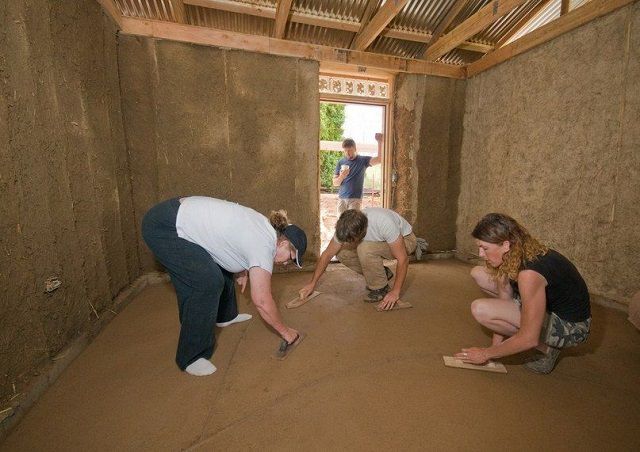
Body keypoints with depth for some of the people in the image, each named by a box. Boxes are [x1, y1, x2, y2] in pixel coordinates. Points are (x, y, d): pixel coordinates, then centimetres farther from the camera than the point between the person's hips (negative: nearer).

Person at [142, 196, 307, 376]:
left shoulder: (264, 227, 6)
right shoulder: (264, 245, -19)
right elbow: (262, 301, -16)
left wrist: (242, 270, 15)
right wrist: (285, 331, -4)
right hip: (164, 227, -10)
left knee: (222, 266, 17)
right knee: (208, 283, -14)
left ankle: (225, 316, 38)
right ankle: (190, 358, 1)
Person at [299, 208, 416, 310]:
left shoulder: (384, 222, -39)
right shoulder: (344, 228, -22)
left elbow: (403, 258, -33)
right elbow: (327, 254, -11)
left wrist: (395, 292, -33)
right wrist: (312, 283, -11)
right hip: (380, 241, 6)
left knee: (365, 249, -34)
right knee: (342, 253, -11)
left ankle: (381, 289, -11)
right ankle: (382, 274, 6)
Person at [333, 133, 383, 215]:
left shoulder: (363, 160, -2)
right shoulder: (340, 162, 5)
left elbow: (379, 159, -16)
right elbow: (335, 183, 5)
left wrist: (380, 142, -22)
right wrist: (341, 177, -16)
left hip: (355, 199, -3)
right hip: (341, 198, 3)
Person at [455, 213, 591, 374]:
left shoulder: (529, 273, -35)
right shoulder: (512, 256, -10)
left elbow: (529, 339, -30)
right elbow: (504, 299, -4)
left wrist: (486, 354, -17)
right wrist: (495, 345, -3)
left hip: (570, 325, -8)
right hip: (548, 304, 8)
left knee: (480, 309, -28)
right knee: (478, 274, -1)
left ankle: (547, 347, -4)